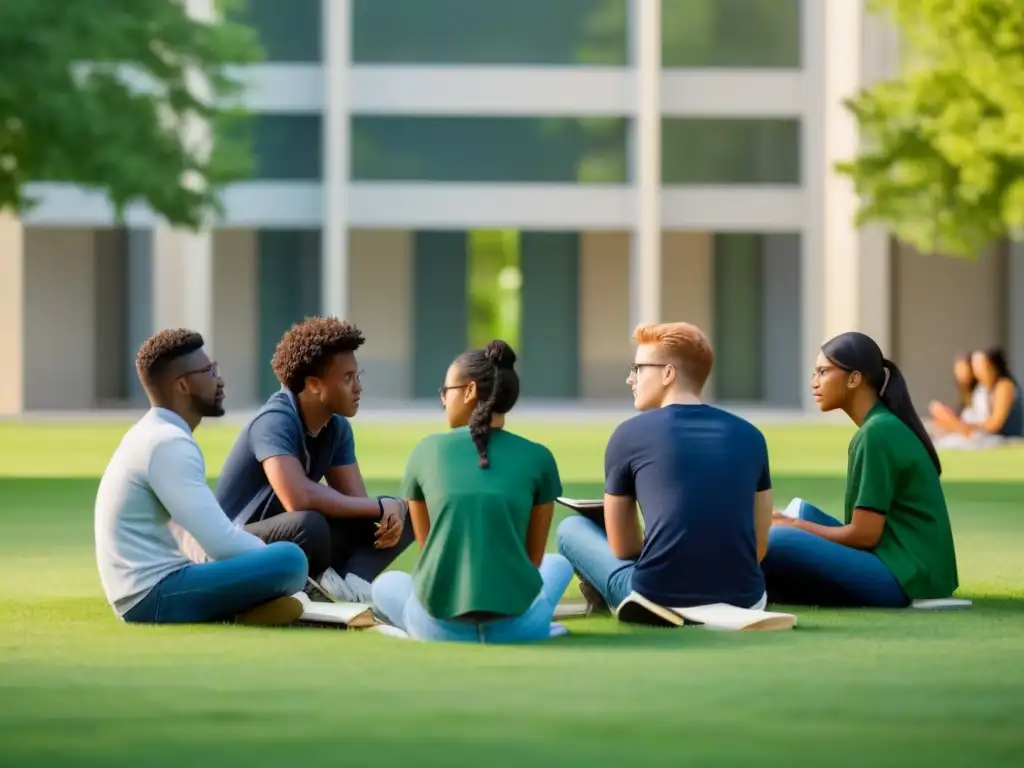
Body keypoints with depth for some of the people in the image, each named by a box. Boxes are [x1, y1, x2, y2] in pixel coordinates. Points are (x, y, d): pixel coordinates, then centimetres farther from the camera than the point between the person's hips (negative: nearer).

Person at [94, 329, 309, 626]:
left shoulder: (155, 435, 18)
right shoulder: (168, 443, -14)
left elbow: (205, 535, 21)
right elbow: (220, 542, -18)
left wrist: (267, 552, 10)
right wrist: (280, 560, -2)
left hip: (149, 592, 11)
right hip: (155, 596, -11)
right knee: (290, 560, -24)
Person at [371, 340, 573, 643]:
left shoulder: (427, 450, 5)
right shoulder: (538, 457, 4)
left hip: (440, 628, -1)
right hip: (514, 627, 1)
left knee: (386, 584, 36)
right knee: (558, 564, 36)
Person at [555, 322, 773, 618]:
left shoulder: (629, 434, 2)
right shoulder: (750, 436, 9)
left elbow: (622, 548, 11)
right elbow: (758, 548, 13)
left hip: (657, 600, -4)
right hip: (742, 600, 4)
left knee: (572, 527, 24)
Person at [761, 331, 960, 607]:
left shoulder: (878, 432, -14)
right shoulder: (884, 426, 15)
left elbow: (864, 534, -15)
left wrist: (795, 527, -2)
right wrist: (795, 524, 10)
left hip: (905, 575, -10)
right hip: (897, 563, 10)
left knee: (777, 543, -23)